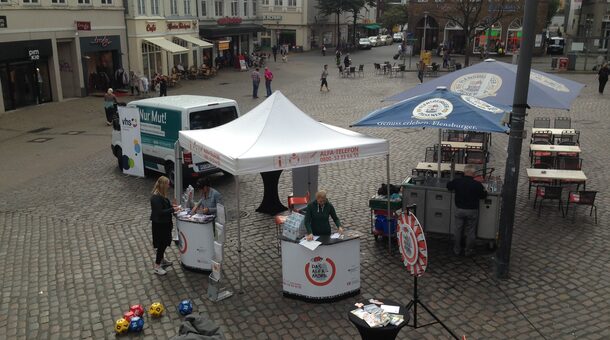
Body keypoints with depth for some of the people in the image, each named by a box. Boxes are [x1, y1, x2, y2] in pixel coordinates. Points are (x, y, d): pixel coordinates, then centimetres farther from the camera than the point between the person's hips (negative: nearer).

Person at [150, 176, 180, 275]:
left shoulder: (162, 195, 4)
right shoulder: (155, 198, -26)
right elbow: (160, 212, -27)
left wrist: (171, 206, 4)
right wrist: (172, 209, -23)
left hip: (165, 223, 10)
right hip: (159, 225, -10)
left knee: (165, 242, 22)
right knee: (162, 244, -2)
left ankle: (162, 260, 41)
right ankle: (156, 267, 9)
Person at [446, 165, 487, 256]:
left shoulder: (457, 181, -10)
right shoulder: (477, 184, -17)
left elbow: (448, 186, 10)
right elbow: (484, 195, -3)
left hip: (459, 210, 2)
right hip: (472, 211, -2)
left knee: (457, 230, 15)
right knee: (470, 232, 12)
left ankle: (456, 250, 24)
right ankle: (468, 251, 21)